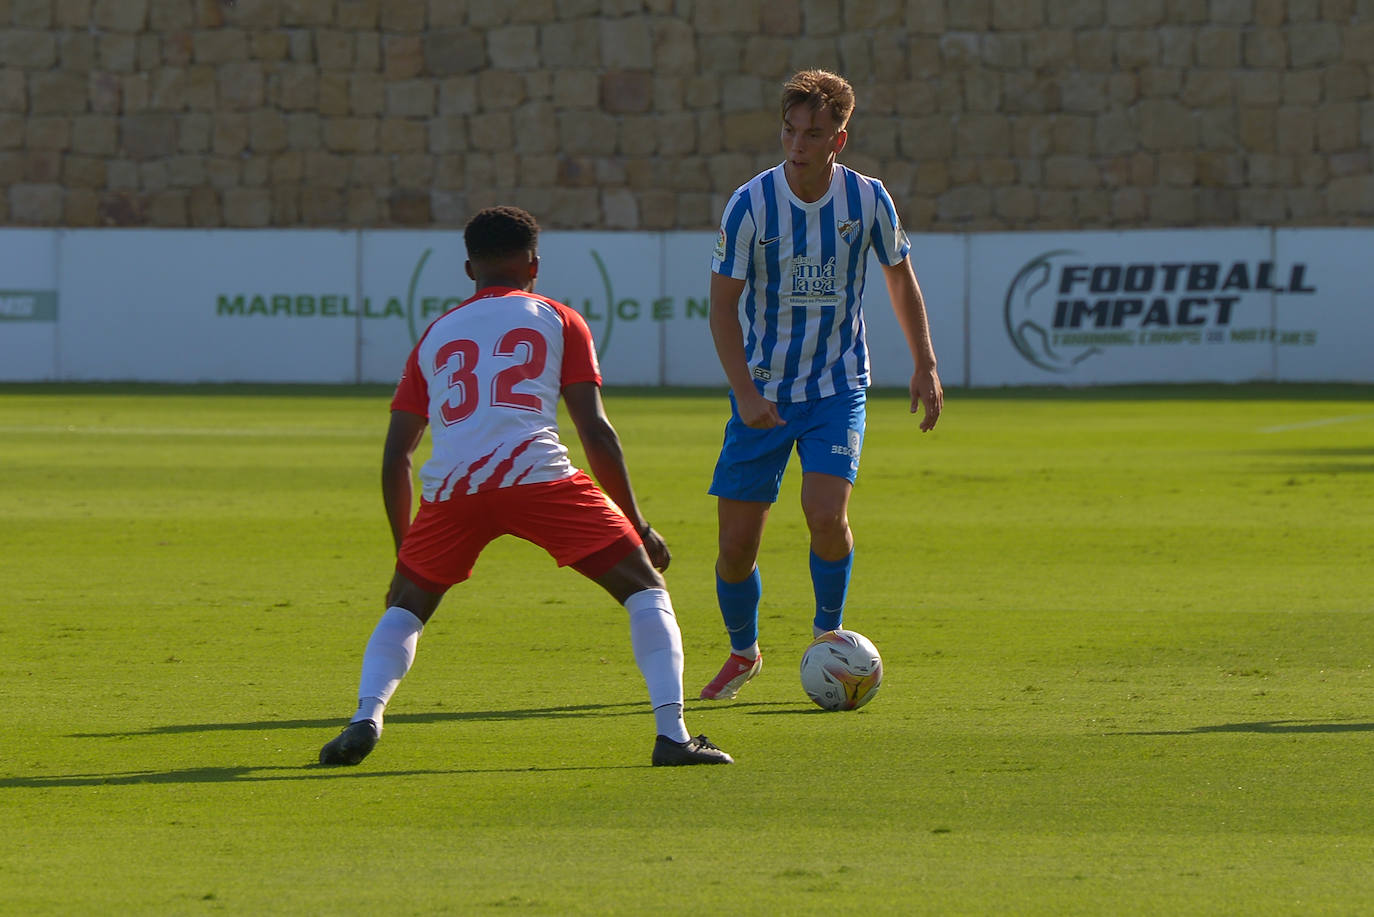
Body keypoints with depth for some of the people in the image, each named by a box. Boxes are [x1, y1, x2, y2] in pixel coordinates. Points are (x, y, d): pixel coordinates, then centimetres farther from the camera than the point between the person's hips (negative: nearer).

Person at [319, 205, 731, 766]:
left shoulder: (437, 335, 28)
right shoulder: (556, 321, 20)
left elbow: (394, 457, 24)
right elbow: (596, 432, 10)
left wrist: (404, 551, 34)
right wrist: (637, 525, 17)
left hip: (451, 488, 3)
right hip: (537, 475, -3)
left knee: (407, 605, 25)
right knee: (645, 588, 9)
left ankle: (365, 718, 2)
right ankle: (671, 735, -6)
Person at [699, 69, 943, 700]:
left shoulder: (867, 199, -7)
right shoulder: (751, 204, -13)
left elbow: (900, 279, 11)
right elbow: (723, 304, -9)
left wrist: (925, 365, 8)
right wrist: (746, 392, -19)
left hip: (837, 388, 0)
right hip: (762, 393, 0)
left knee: (826, 516, -22)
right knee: (736, 544, -2)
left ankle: (827, 634, 4)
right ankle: (742, 653, 26)